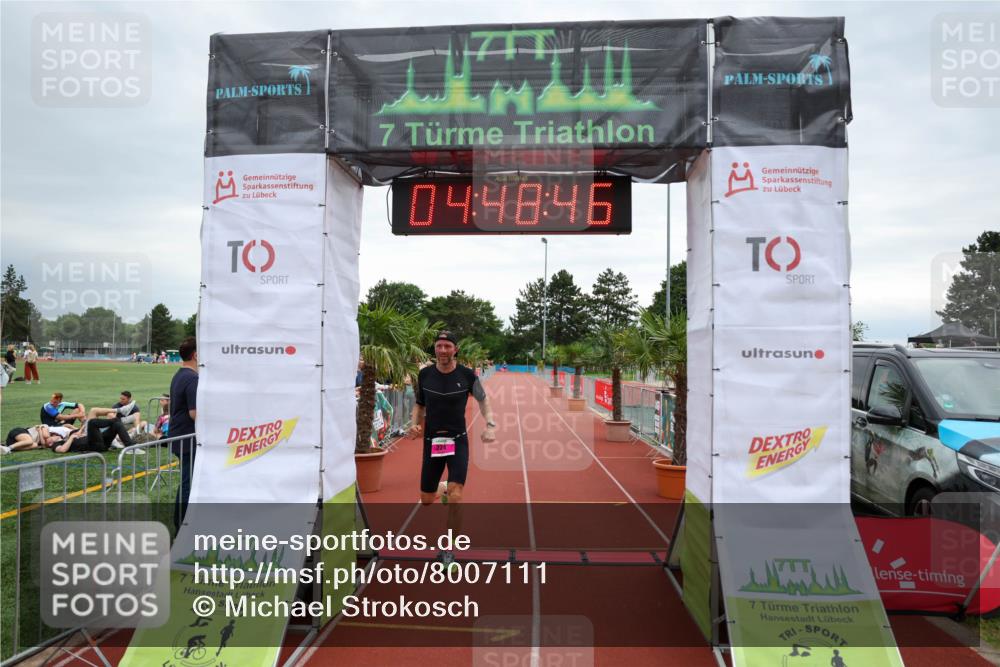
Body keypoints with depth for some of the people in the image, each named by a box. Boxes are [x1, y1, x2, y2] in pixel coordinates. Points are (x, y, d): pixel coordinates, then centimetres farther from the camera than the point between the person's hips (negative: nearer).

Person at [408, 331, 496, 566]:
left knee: (455, 498, -15)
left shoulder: (467, 375, -7)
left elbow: (483, 400, 7)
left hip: (458, 441, -2)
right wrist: (415, 423, -7)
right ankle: (442, 490, 48)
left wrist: (490, 425, -9)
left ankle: (448, 551, 3)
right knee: (426, 500, 9)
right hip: (432, 441, 2)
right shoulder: (425, 374, -2)